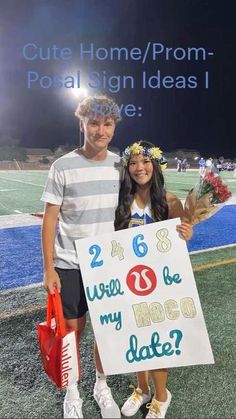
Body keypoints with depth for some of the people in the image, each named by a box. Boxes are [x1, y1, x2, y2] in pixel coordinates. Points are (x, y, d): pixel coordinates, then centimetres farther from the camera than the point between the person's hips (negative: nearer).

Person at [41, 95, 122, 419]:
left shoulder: (120, 165, 1)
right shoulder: (63, 167, -9)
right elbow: (50, 220, -6)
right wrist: (49, 269, -8)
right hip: (70, 267, -2)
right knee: (72, 331, 10)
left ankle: (102, 386, 39)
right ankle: (73, 393, 35)